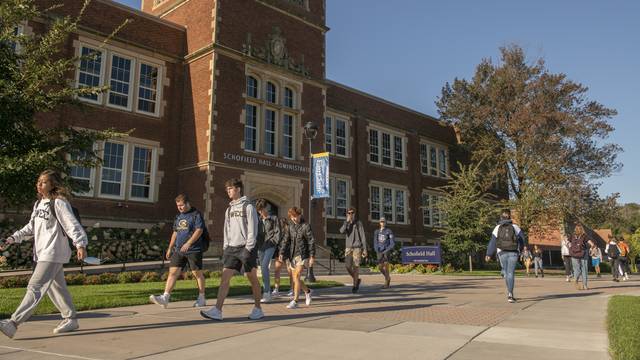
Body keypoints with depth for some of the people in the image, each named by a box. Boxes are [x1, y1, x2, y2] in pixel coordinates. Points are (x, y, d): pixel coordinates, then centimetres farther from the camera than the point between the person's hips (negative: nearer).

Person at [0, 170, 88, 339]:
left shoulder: (59, 203, -11)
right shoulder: (39, 203, 16)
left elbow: (72, 224, -19)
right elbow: (31, 227, 23)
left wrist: (80, 244, -30)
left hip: (53, 253, -9)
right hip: (42, 253, 9)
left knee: (35, 288, -12)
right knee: (57, 287, 15)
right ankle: (70, 319, 25)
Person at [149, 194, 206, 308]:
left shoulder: (196, 214, -6)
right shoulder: (178, 216, 16)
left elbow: (199, 230, -16)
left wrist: (188, 243, -24)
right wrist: (170, 248, 20)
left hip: (194, 250, -6)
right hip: (178, 251, 6)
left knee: (197, 273, 2)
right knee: (173, 272, -4)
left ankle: (201, 298, 14)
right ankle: (165, 298, -8)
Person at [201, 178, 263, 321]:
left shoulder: (248, 207, -5)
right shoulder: (229, 209, 15)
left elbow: (252, 230, -10)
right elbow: (226, 230, 17)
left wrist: (248, 249, -16)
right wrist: (225, 248, 9)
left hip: (246, 248, -6)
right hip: (231, 248, 6)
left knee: (252, 278, 4)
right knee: (225, 278, -5)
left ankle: (257, 309, 16)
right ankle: (217, 310, -9)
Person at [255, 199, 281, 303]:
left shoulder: (273, 218, 2)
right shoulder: (259, 220, 16)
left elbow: (277, 232, -2)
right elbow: (257, 233, 18)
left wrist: (273, 242, -12)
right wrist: (257, 244, 5)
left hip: (270, 246, -6)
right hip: (261, 247, 6)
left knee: (264, 266, -19)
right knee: (263, 268, 8)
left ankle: (266, 293, -18)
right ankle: (267, 292, 17)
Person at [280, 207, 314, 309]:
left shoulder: (305, 226, -6)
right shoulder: (290, 226, 9)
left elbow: (311, 241, -6)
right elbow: (286, 241, 6)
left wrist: (312, 255, -11)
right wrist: (282, 254, -4)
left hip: (303, 254, -6)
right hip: (292, 255, 6)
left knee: (297, 276, -17)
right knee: (295, 278, 10)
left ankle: (295, 301, -14)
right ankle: (307, 292, 37)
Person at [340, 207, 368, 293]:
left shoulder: (358, 223, -2)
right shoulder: (346, 224, 10)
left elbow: (363, 236, -5)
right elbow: (342, 231, -12)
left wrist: (365, 249, -10)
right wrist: (347, 221, -17)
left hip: (357, 247, -4)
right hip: (348, 248, 4)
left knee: (356, 266, -7)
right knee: (348, 266, -4)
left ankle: (355, 285, 2)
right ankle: (357, 279, 20)